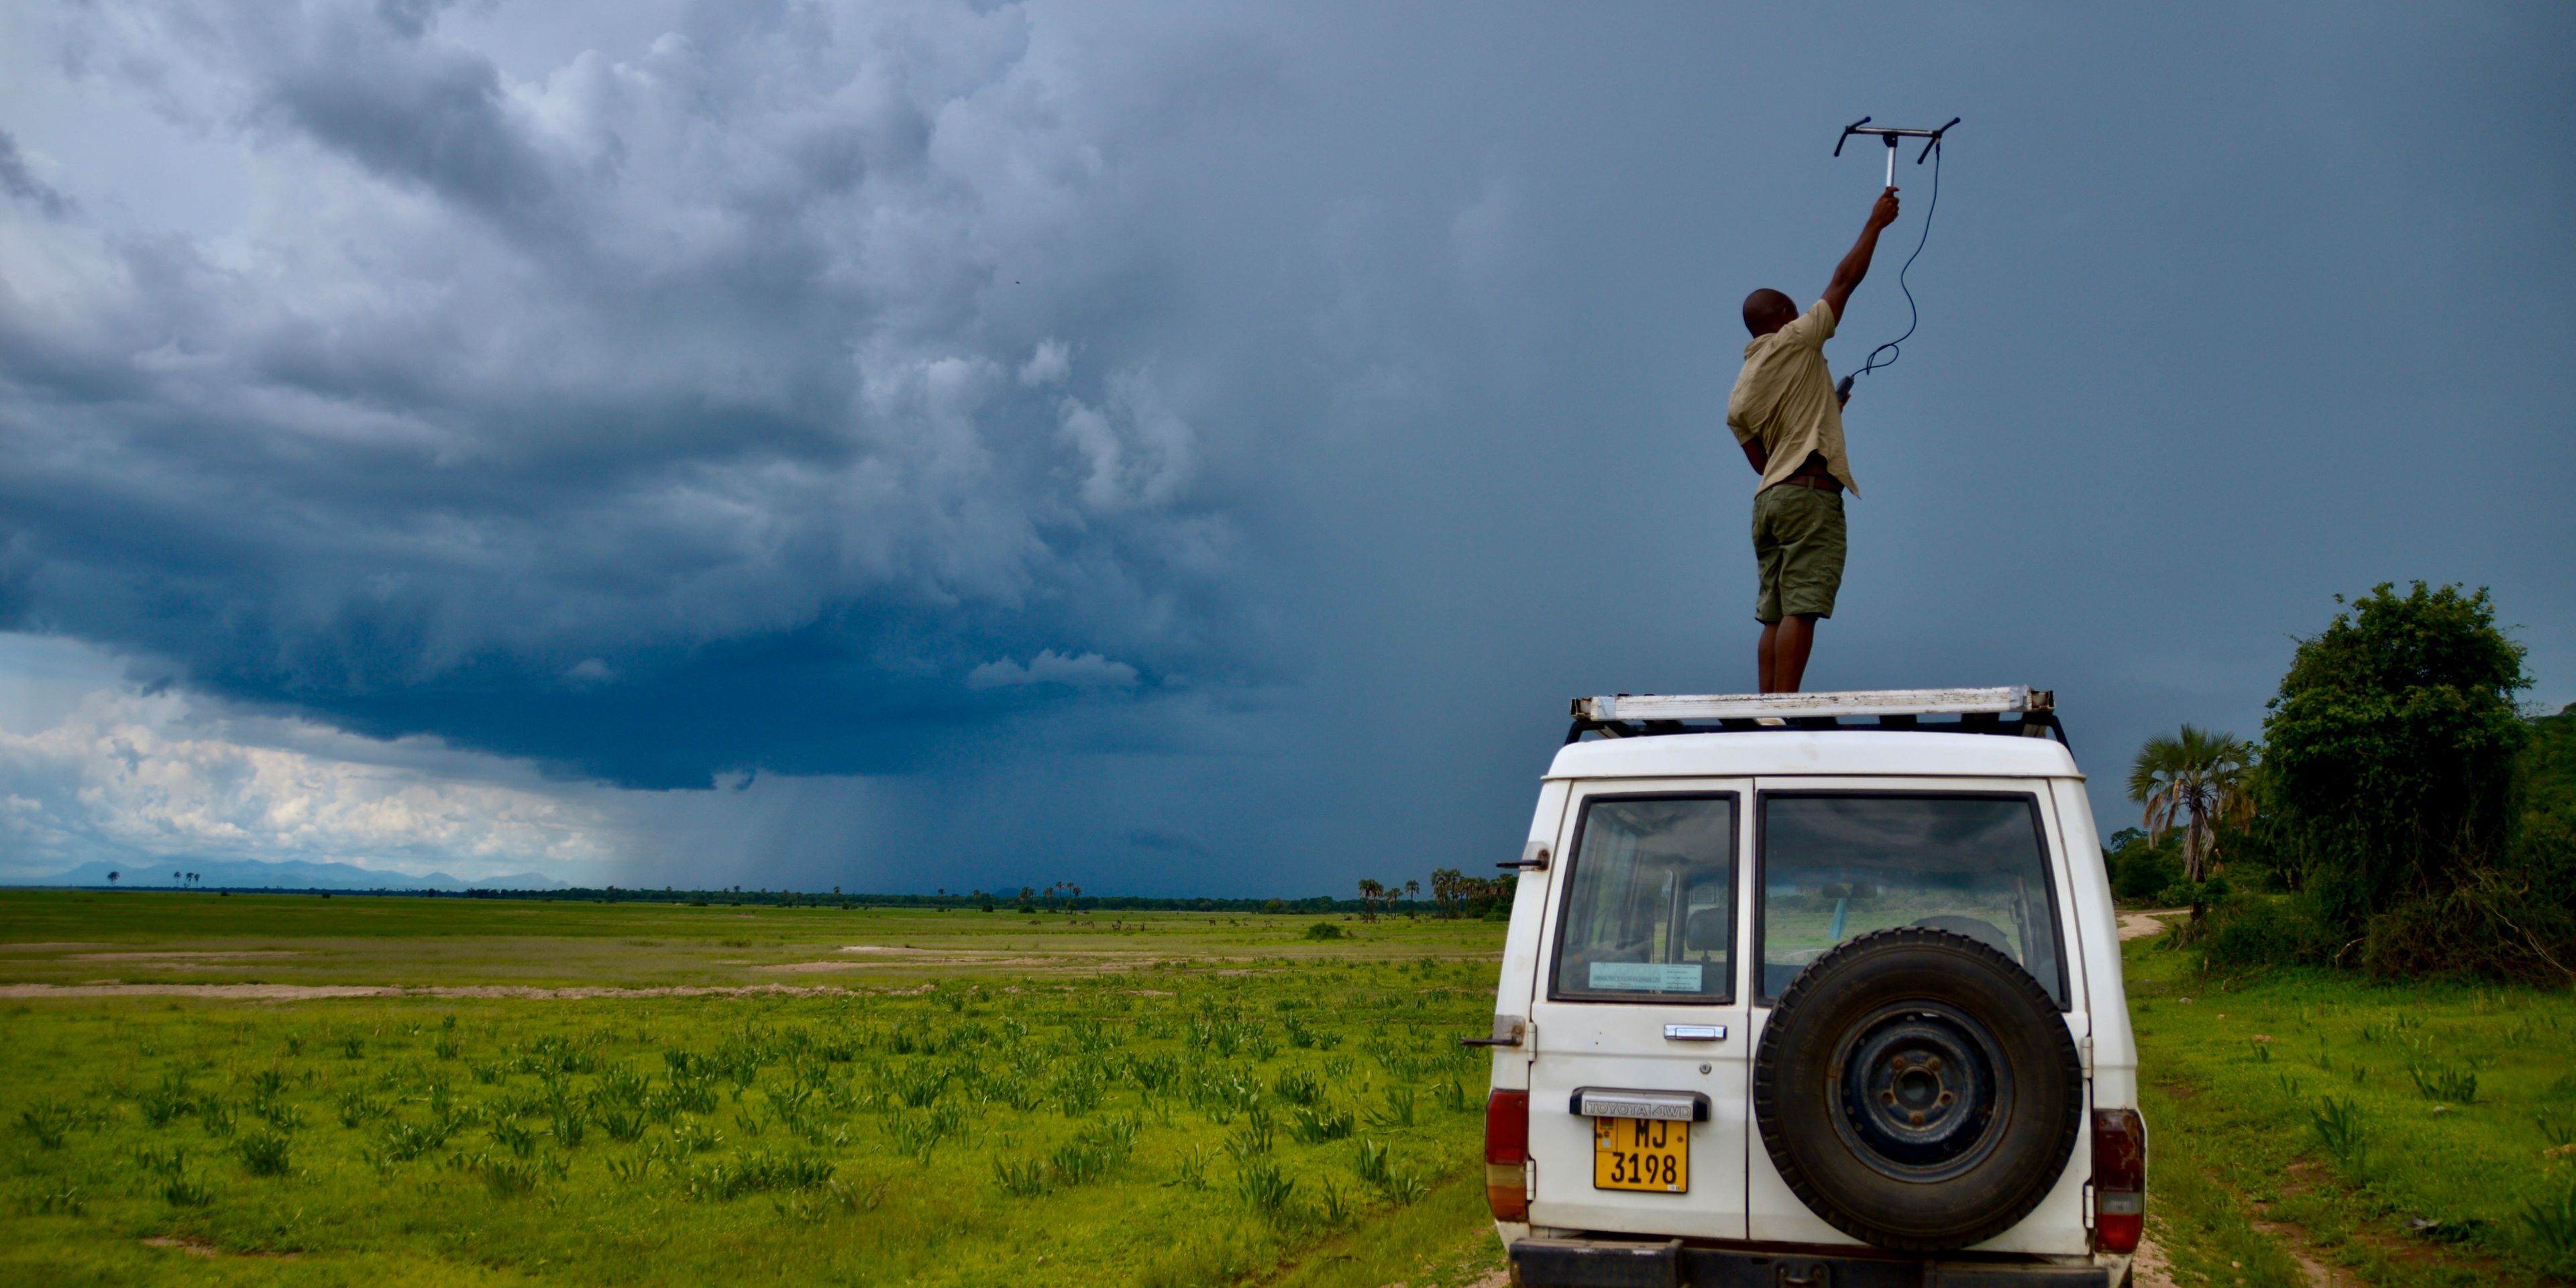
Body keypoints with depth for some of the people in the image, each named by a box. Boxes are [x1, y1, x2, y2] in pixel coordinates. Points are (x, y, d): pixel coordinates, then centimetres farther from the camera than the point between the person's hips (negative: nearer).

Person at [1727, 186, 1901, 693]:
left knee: (1775, 614, 5)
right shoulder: (1796, 342, 2)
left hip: (1768, 497, 7)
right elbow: (1845, 279, 5)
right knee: (1800, 610, -12)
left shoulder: (1739, 394, 18)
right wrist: (1876, 222, 18)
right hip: (1810, 493, -7)